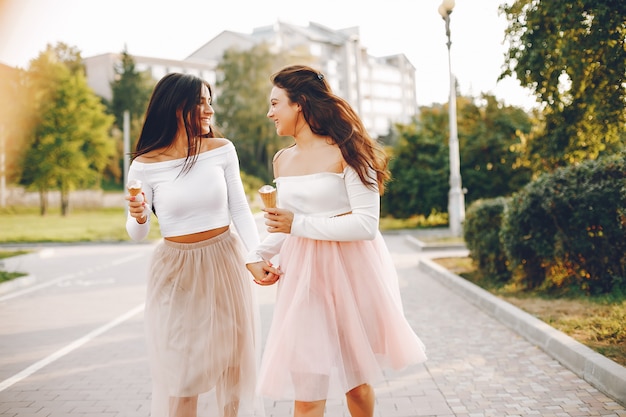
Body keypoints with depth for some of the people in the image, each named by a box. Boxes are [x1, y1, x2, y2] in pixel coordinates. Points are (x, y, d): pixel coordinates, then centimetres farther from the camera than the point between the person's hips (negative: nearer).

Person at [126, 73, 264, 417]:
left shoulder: (221, 150, -3)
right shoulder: (145, 165, -8)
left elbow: (239, 210, 1)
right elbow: (136, 234, -2)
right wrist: (139, 217, -24)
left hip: (224, 262, 2)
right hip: (175, 271, -1)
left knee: (233, 360, 11)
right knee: (180, 366, 9)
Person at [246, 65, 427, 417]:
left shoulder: (345, 151, -10)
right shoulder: (282, 160, 9)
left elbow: (367, 224, -17)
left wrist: (299, 225, -18)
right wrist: (258, 255, 1)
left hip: (348, 272, -4)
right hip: (302, 276, 5)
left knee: (356, 379, 13)